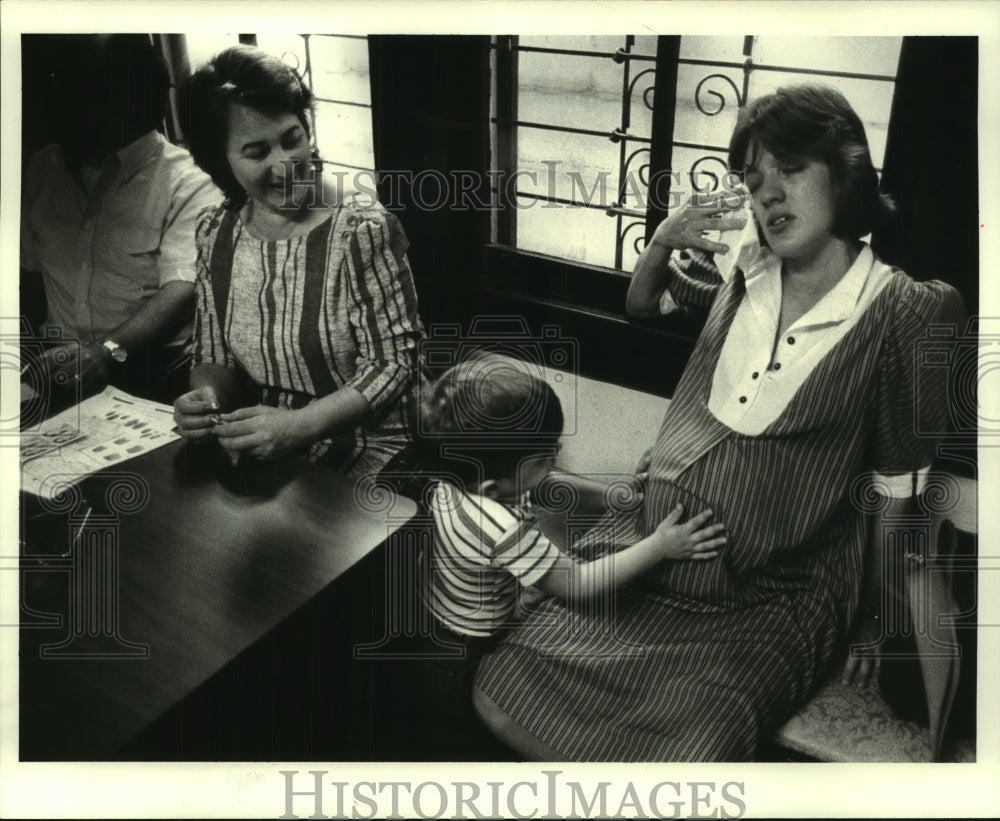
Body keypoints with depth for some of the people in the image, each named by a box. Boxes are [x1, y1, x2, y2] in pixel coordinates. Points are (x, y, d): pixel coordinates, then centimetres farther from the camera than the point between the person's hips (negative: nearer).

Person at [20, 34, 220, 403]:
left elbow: (183, 289, -19)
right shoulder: (43, 169, 12)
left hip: (152, 383, -4)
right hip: (55, 372, 5)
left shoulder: (189, 184, -8)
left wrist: (109, 351, -33)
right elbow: (24, 268, 17)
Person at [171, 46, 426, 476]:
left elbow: (393, 364, -12)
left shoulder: (362, 230, -14)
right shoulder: (216, 233, 3)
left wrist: (296, 425, -22)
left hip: (364, 460, -4)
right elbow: (215, 357, 11)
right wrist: (207, 395, -11)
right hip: (260, 456, 5)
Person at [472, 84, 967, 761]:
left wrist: (872, 623, 4)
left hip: (769, 603, -4)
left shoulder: (902, 313, -10)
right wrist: (661, 243, -1)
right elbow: (640, 305, 20)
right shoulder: (743, 264, 1)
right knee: (503, 691, -7)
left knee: (686, 752, -26)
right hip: (651, 562, 4)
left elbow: (892, 487, -3)